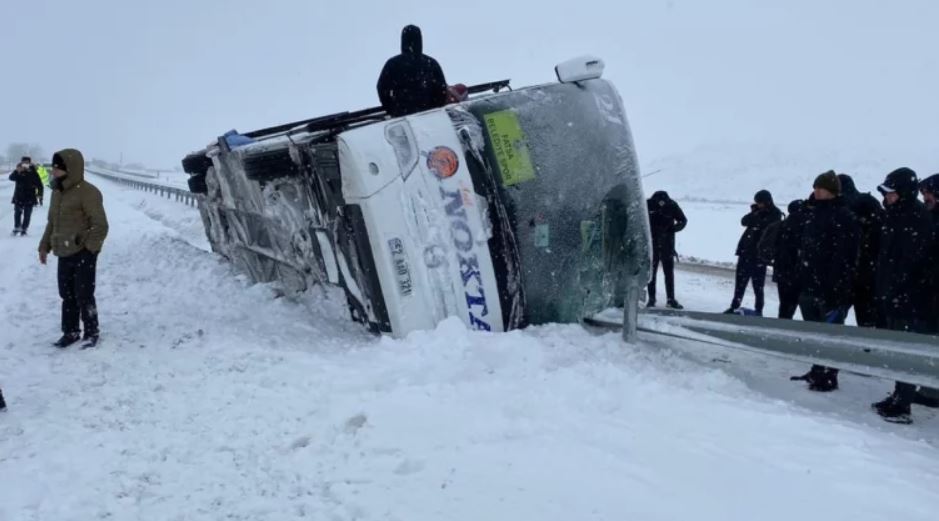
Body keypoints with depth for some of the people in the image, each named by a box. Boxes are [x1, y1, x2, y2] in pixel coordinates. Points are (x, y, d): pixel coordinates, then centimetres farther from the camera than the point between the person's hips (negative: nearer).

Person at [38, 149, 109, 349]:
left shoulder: (88, 192, -16)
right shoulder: (57, 192, 10)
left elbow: (100, 226, -17)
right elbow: (52, 222, 21)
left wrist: (88, 248, -19)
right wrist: (44, 245, 16)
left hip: (83, 254, -8)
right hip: (64, 254, 8)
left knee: (84, 295, -1)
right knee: (67, 295, 14)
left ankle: (91, 333, 13)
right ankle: (70, 332, 26)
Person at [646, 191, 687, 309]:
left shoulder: (672, 205, -9)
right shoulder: (648, 205, -10)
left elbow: (683, 221, 2)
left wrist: (672, 229, -15)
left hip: (667, 245, 0)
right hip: (652, 244, 0)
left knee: (669, 272, 2)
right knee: (651, 271, 5)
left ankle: (671, 299, 7)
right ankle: (651, 298, 12)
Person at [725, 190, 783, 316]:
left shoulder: (775, 215, -6)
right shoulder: (757, 212, 10)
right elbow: (744, 221, -2)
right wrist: (753, 213, -17)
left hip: (759, 254, -6)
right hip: (746, 251, 6)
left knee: (758, 285, -2)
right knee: (740, 282, 10)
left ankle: (759, 310, 6)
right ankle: (734, 306, 18)